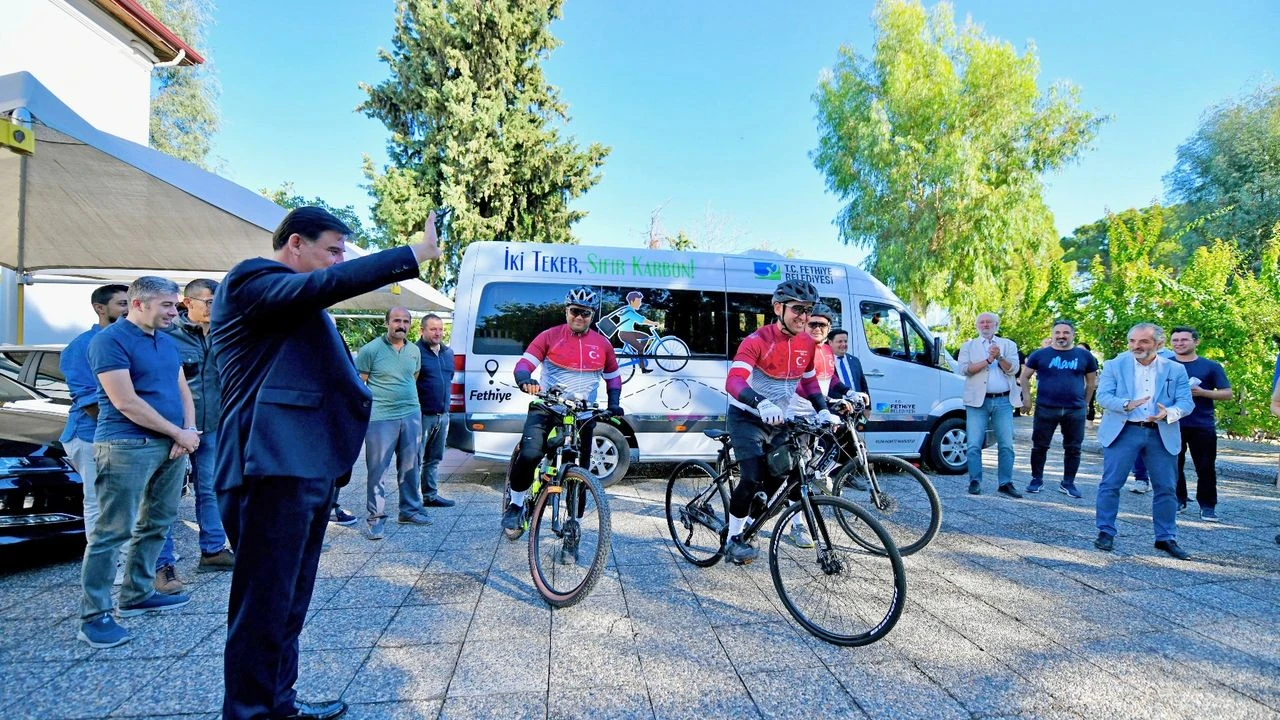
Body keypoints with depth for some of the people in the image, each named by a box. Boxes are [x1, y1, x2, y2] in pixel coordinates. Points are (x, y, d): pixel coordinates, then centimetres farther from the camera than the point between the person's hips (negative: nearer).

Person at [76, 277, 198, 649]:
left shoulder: (168, 342, 15)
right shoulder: (110, 340, -9)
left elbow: (183, 392, 16)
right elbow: (125, 402, -16)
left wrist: (188, 431, -3)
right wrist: (179, 433, -13)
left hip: (171, 446, 8)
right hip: (127, 447, -8)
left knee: (156, 524, 14)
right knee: (112, 532, -5)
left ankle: (137, 595, 27)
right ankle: (94, 616, 2)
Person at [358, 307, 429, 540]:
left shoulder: (414, 351, 9)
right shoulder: (371, 349, -6)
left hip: (411, 416, 5)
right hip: (380, 418, -5)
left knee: (410, 466, 12)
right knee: (377, 468, 0)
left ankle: (410, 510, 24)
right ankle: (376, 517, 8)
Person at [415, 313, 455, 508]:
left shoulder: (448, 352, 14)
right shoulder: (415, 352, -10)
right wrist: (415, 408, -12)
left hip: (443, 415, 7)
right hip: (422, 415, -7)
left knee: (434, 459, 14)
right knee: (416, 459, -2)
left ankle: (431, 495, 23)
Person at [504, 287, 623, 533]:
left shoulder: (603, 344, 7)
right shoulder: (549, 337, -1)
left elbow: (613, 377, 19)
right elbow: (524, 364, -6)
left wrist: (613, 404, 3)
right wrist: (526, 381, -29)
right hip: (546, 408, -3)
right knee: (529, 455, -23)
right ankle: (515, 505, 1)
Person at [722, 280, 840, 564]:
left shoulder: (807, 344, -3)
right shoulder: (757, 340, -22)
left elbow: (809, 381, 14)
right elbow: (734, 381, -35)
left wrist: (824, 411, -2)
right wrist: (762, 404, -53)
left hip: (778, 420, 6)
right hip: (747, 417, -5)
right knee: (753, 479, -17)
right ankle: (733, 540, -2)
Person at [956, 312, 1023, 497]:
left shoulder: (1008, 345, 14)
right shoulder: (968, 346, 12)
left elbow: (1013, 369, 1)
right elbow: (965, 369, -4)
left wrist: (999, 357, -14)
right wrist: (988, 360, -11)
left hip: (1003, 401, 1)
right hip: (978, 401, -1)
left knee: (1006, 445, 1)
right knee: (974, 445, -4)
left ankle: (1005, 483, 10)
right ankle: (975, 481, 5)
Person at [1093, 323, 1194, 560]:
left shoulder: (1176, 370, 7)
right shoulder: (1115, 365, 2)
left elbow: (1186, 403, 1)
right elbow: (1103, 396, -6)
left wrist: (1168, 413, -21)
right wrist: (1126, 405, -25)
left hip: (1162, 435, 2)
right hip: (1123, 432, -2)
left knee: (1166, 487, 6)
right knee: (1111, 483, -3)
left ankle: (1166, 538, 19)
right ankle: (1106, 533, 7)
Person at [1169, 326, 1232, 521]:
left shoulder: (1210, 366, 4)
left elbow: (1227, 394, 1)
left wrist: (1202, 392, -15)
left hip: (1203, 427, -1)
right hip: (1172, 425, 1)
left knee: (1206, 468, 1)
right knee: (1174, 466, 7)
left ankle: (1207, 506, 10)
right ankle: (1178, 500, 21)